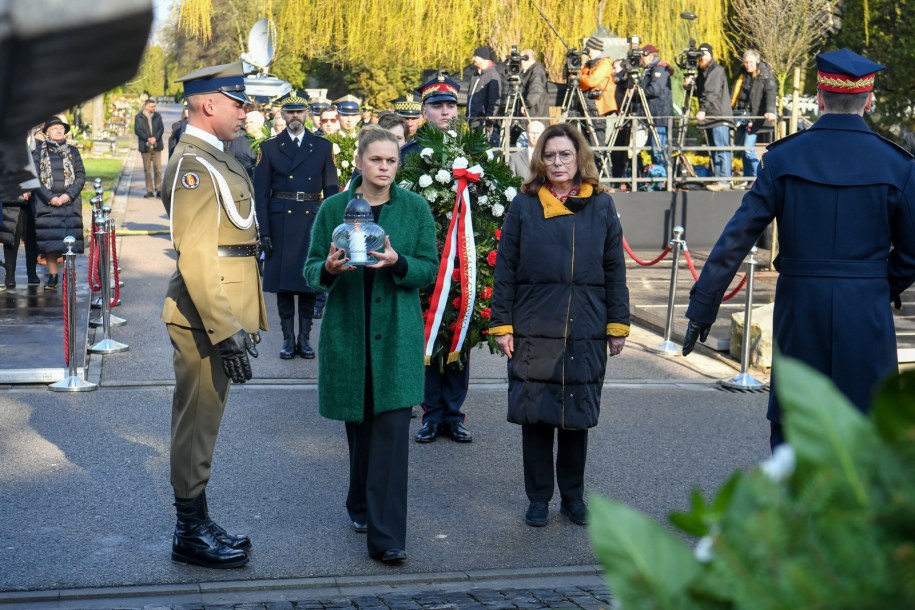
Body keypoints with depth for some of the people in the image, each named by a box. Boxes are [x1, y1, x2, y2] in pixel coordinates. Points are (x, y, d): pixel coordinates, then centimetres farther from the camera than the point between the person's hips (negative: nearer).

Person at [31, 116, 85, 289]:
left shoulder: (72, 151, 10)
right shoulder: (39, 151, 6)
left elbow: (81, 176, 6)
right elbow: (34, 177, 2)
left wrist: (68, 195, -9)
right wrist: (49, 197, -9)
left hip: (70, 202, 1)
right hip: (46, 203, -1)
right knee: (49, 240, -5)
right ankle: (52, 276, 2)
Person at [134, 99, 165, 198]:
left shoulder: (157, 116, 8)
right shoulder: (139, 117, 1)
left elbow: (161, 128, 3)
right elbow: (137, 130, -5)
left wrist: (155, 138, -14)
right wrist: (148, 139, -16)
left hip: (156, 146, 1)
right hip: (145, 147, -1)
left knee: (158, 168, -2)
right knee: (147, 170, 2)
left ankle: (158, 190, 2)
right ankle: (149, 191, 6)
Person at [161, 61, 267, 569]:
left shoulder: (216, 160, 15)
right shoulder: (193, 166, -16)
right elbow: (196, 259, -22)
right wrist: (226, 331, -24)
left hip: (224, 315, 10)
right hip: (207, 319, -10)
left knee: (202, 423, 16)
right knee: (197, 425, 0)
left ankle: (198, 524, 27)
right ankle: (191, 535, 10)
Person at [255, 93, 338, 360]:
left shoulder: (323, 147, 7)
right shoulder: (269, 147, 5)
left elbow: (331, 190, 6)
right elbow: (261, 193, 2)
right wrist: (264, 231, -6)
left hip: (312, 220, 1)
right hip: (281, 221, 0)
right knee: (282, 280, 2)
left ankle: (305, 337, 13)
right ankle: (288, 338, 10)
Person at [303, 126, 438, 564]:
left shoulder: (415, 208, 2)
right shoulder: (333, 208, 3)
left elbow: (430, 269, 1)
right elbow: (311, 269, 4)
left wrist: (398, 264, -20)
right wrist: (328, 269, -19)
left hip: (397, 331, -1)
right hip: (347, 329, 1)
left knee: (392, 429, -9)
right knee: (358, 423, 11)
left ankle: (386, 536, -8)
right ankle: (362, 506, 34)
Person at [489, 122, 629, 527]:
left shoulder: (601, 207, 6)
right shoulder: (524, 206, 2)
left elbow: (615, 271, 8)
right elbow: (505, 269, 2)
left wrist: (618, 325, 4)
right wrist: (501, 325, -3)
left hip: (586, 334, 1)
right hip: (533, 331, -1)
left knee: (577, 417, 9)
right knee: (535, 416, 4)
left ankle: (573, 496, 24)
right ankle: (538, 498, 18)